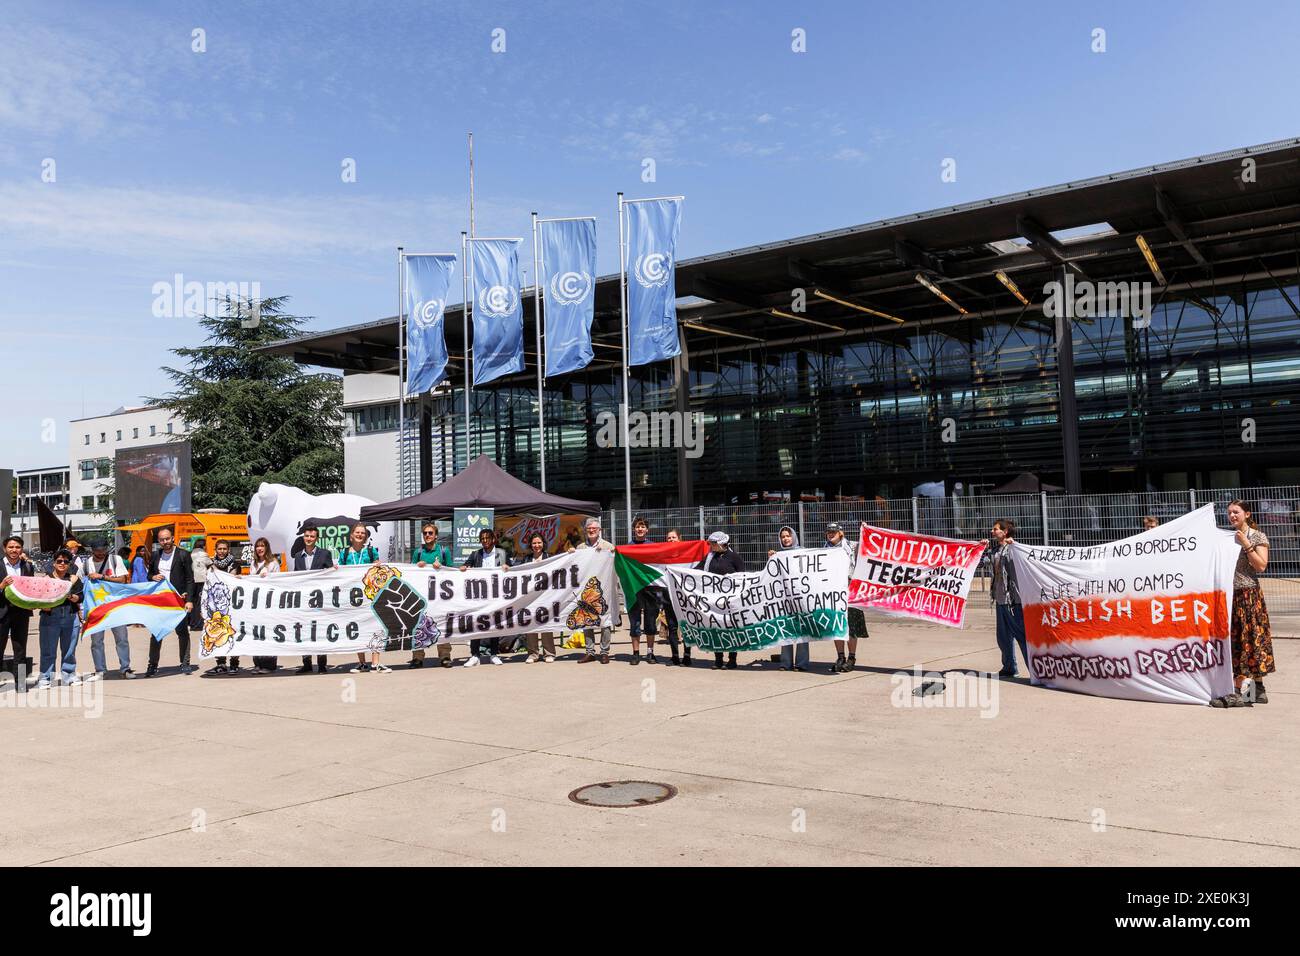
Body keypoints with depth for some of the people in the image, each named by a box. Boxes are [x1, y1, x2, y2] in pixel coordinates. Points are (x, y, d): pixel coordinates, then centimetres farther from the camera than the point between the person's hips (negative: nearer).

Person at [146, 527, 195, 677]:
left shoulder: (183, 554, -3)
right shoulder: (156, 556, 11)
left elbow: (189, 579, -5)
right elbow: (149, 574, 23)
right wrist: (153, 577, -2)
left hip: (178, 599, -4)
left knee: (182, 632, 0)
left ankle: (185, 664, 6)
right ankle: (153, 665, 12)